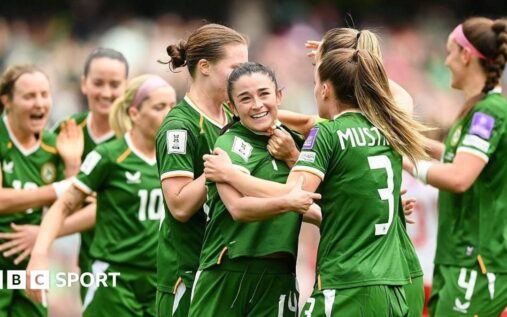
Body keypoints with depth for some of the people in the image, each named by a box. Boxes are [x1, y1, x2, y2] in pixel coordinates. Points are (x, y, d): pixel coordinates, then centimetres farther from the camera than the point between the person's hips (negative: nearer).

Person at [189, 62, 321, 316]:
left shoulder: (293, 141, 12)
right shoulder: (229, 145, -6)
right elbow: (238, 207, -20)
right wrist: (287, 202, -34)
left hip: (278, 278, 4)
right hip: (225, 274, -4)